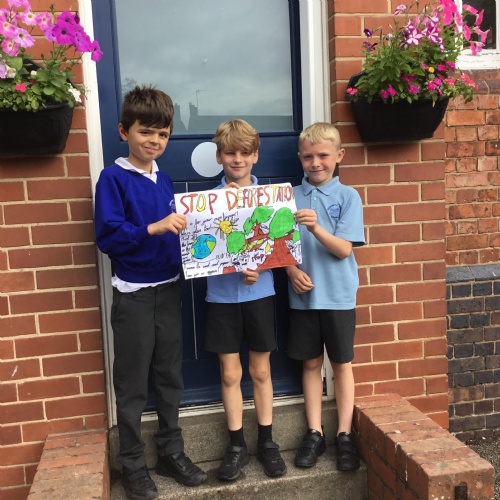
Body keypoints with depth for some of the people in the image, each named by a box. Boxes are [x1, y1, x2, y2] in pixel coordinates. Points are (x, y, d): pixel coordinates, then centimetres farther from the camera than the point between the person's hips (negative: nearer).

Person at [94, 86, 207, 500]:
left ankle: (171, 451, 31)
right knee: (132, 383, 6)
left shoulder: (164, 180, 8)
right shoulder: (113, 178, -9)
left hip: (169, 290, 6)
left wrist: (181, 227, -5)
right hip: (133, 295, -5)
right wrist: (154, 228, -28)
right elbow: (107, 236, -18)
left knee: (170, 376, 15)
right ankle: (132, 464, 23)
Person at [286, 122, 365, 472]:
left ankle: (345, 434, 22)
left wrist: (316, 228, -28)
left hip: (338, 294, -2)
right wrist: (292, 270, -14)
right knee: (311, 363, 11)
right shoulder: (291, 197, 3)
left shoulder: (348, 196, -4)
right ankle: (315, 433, 24)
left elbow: (344, 249, -12)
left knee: (341, 363, 8)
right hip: (303, 294, 2)